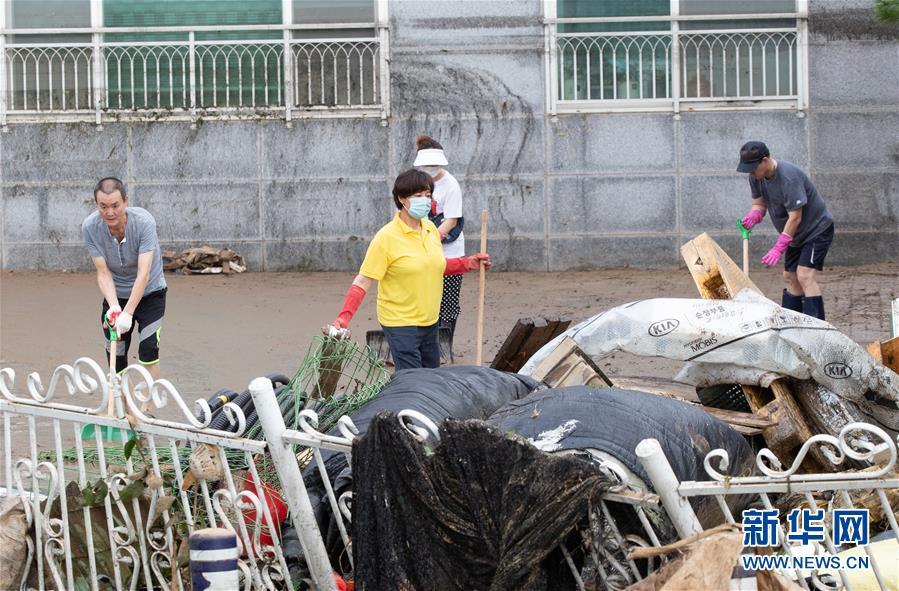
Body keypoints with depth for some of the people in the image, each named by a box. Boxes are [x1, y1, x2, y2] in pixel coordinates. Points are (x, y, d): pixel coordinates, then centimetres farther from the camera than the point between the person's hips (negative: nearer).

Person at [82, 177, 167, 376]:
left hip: (149, 292, -2)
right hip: (116, 295, 2)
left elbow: (143, 273, -32)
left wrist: (127, 313, -39)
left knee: (148, 350, -17)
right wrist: (113, 307, -35)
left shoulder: (144, 222, -28)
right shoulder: (90, 227, -20)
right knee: (116, 357, 1)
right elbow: (103, 273, -18)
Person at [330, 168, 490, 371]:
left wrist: (468, 263, 10)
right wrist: (344, 318, -25)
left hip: (430, 322, 7)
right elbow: (363, 281, -16)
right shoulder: (386, 237, -16)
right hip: (400, 323, -7)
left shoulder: (431, 229, 4)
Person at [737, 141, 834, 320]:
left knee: (805, 276, -21)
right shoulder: (756, 177, -5)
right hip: (796, 235, 9)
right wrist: (753, 216, -20)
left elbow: (795, 217, -30)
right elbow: (759, 204, 6)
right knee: (790, 277, 12)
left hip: (817, 229, -9)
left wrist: (778, 248, -32)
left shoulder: (788, 177, -31)